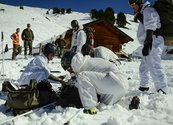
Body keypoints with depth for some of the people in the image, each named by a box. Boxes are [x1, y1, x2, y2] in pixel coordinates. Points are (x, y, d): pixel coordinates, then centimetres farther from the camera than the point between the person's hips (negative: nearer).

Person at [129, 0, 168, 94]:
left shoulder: (148, 10, -9)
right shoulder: (144, 12, 22)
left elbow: (150, 29, -19)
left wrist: (147, 44, -23)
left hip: (153, 42, -11)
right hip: (150, 43, 11)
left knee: (154, 67, -16)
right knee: (143, 67, 18)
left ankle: (162, 91, -15)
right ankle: (144, 86, 32)